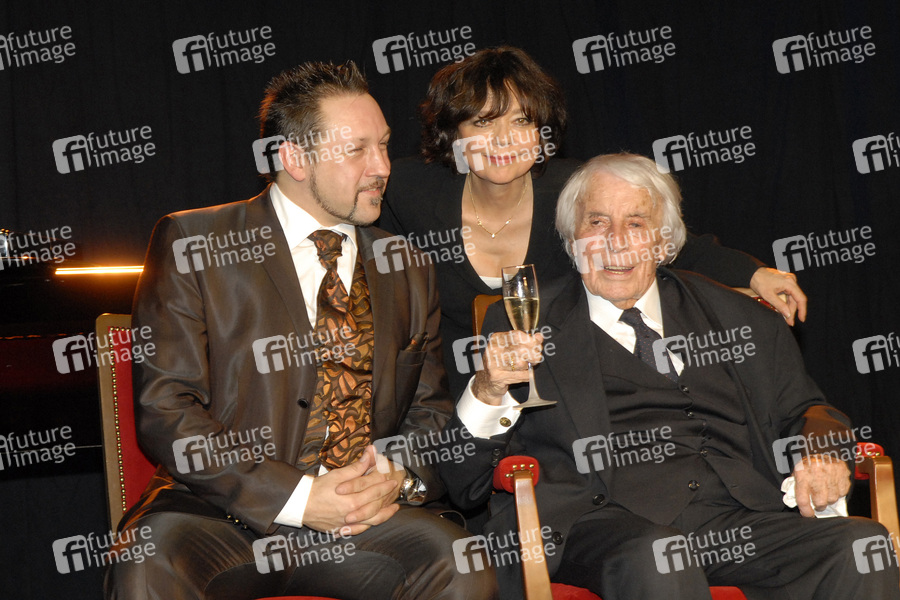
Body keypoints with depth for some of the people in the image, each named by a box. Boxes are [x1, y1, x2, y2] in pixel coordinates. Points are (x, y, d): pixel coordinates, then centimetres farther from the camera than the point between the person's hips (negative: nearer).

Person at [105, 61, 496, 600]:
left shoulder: (407, 271, 15)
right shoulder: (192, 245, 2)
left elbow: (431, 411, 20)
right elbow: (163, 408, -6)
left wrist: (399, 475, -4)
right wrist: (298, 497, -15)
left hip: (364, 516, 4)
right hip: (224, 511, -3)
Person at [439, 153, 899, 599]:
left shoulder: (737, 319, 24)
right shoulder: (525, 328, 15)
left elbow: (802, 411, 29)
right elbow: (464, 486, 10)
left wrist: (821, 454, 5)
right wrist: (489, 390, -10)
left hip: (739, 516, 3)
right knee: (657, 560, -38)